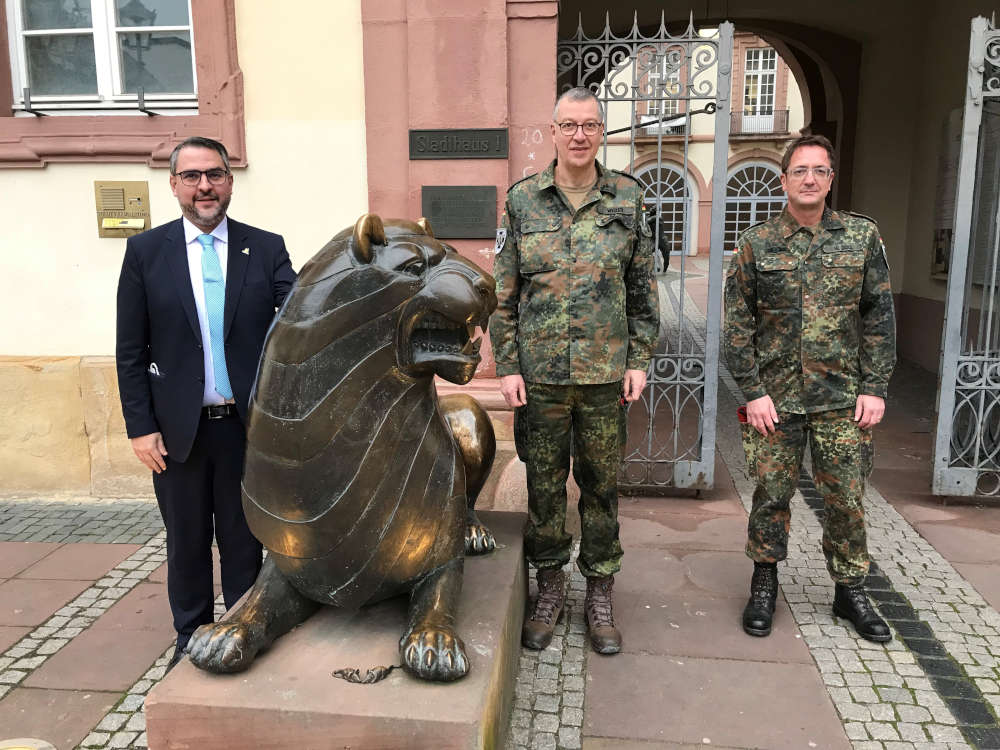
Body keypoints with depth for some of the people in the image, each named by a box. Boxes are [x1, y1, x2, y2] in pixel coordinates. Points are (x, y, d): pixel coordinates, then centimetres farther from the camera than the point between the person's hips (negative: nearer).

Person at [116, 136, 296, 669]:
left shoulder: (265, 248, 1)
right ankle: (191, 639, 35)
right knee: (186, 542, 15)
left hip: (248, 425, 0)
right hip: (178, 429, 0)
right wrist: (140, 426, -4)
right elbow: (130, 351, 1)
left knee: (244, 540, 13)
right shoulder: (145, 251, 1)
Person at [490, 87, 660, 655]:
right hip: (539, 373, 0)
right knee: (545, 485, 10)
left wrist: (640, 359, 1)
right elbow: (504, 292, 3)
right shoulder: (523, 200, 2)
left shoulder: (628, 198, 3)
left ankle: (600, 594, 27)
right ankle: (551, 588, 29)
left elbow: (643, 288, 7)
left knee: (602, 486, 10)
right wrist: (507, 366, -2)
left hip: (606, 372, 0)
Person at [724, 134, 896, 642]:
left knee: (846, 497, 8)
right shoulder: (756, 244, 0)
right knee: (771, 494, 8)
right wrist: (752, 391, -7)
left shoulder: (862, 236, 4)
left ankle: (850, 591, 26)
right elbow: (738, 324, -2)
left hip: (843, 397, 1)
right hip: (775, 396, -1)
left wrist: (875, 387, -2)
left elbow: (879, 315, 4)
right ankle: (764, 584, 26)